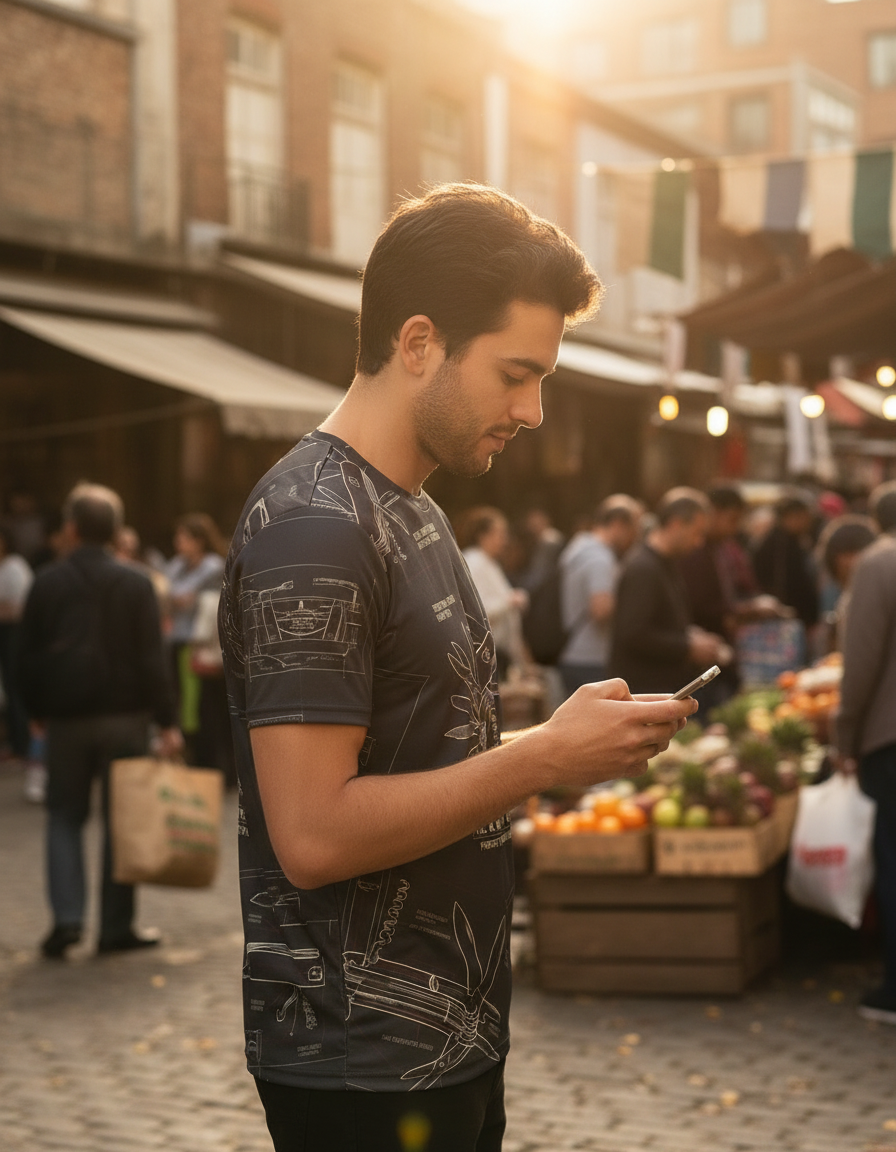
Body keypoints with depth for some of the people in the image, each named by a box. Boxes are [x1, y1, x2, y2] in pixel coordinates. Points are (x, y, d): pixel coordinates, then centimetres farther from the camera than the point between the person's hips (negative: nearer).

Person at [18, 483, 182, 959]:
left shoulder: (47, 582, 0)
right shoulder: (135, 585, -4)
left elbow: (29, 656, 3)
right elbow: (151, 659, -8)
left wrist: (36, 710, 16)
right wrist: (166, 722, -6)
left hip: (66, 719, 1)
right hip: (124, 718, -1)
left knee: (65, 817, 11)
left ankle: (67, 917, -2)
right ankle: (116, 926, 7)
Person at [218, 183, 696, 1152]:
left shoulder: (415, 514, 12)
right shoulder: (312, 526, -19)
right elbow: (314, 834, -24)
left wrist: (580, 741, 2)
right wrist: (548, 755, -19)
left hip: (455, 1029, 9)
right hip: (364, 1064, -9)